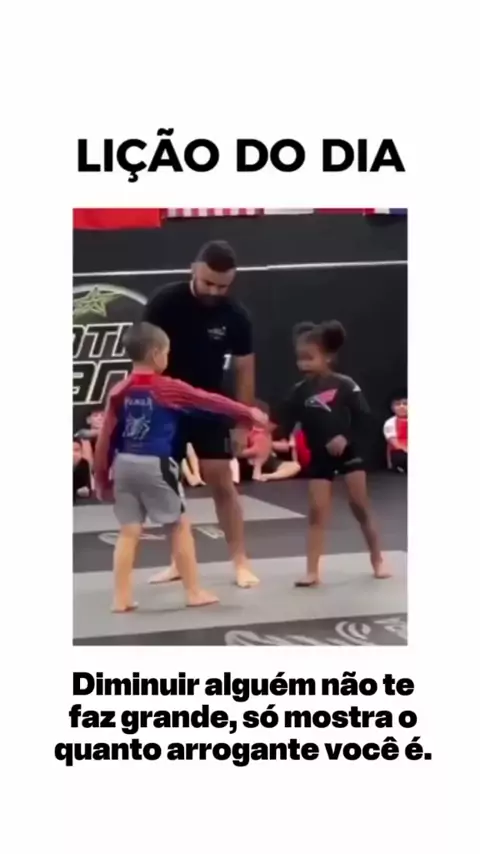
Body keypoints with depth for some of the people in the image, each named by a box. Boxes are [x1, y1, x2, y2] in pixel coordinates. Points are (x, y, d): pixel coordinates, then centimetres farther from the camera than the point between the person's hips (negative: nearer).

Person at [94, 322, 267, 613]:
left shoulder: (119, 392, 5)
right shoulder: (169, 388, -7)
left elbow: (106, 439, 6)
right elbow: (211, 401, 3)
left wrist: (101, 477, 15)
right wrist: (249, 413, 14)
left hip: (124, 465, 5)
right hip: (155, 466, -5)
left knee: (129, 531, 8)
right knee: (180, 525, 9)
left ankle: (122, 597, 6)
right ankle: (194, 592, 13)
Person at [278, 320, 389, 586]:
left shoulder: (345, 385, -9)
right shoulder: (299, 392, -1)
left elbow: (363, 418, -9)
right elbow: (286, 423, -3)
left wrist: (347, 438, -21)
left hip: (348, 453, -2)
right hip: (319, 458, 3)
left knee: (360, 507, 4)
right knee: (317, 512, -1)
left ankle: (377, 561, 20)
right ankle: (313, 571, 0)